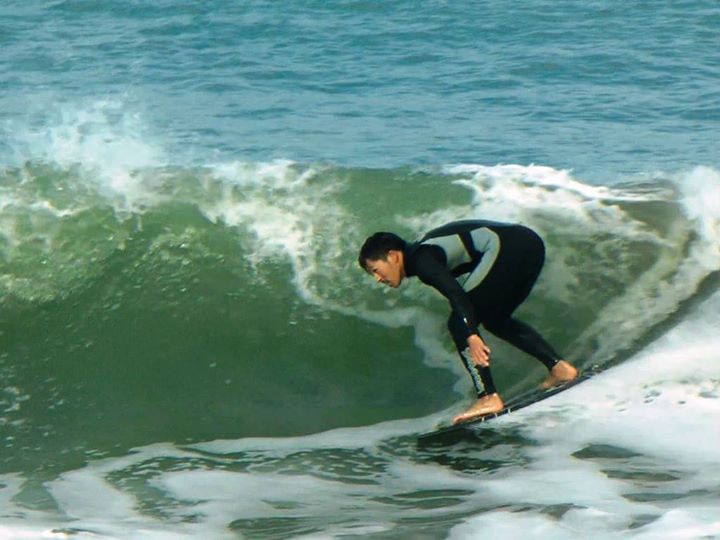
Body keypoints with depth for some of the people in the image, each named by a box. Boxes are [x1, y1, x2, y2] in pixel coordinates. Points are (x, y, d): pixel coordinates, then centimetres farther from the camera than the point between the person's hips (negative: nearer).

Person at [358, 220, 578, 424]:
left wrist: (471, 336, -29)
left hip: (508, 248, -10)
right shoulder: (426, 250, 22)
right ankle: (558, 367, 18)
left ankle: (489, 397, -13)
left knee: (459, 324, -5)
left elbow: (456, 295, -21)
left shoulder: (421, 259, -6)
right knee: (495, 319, 25)